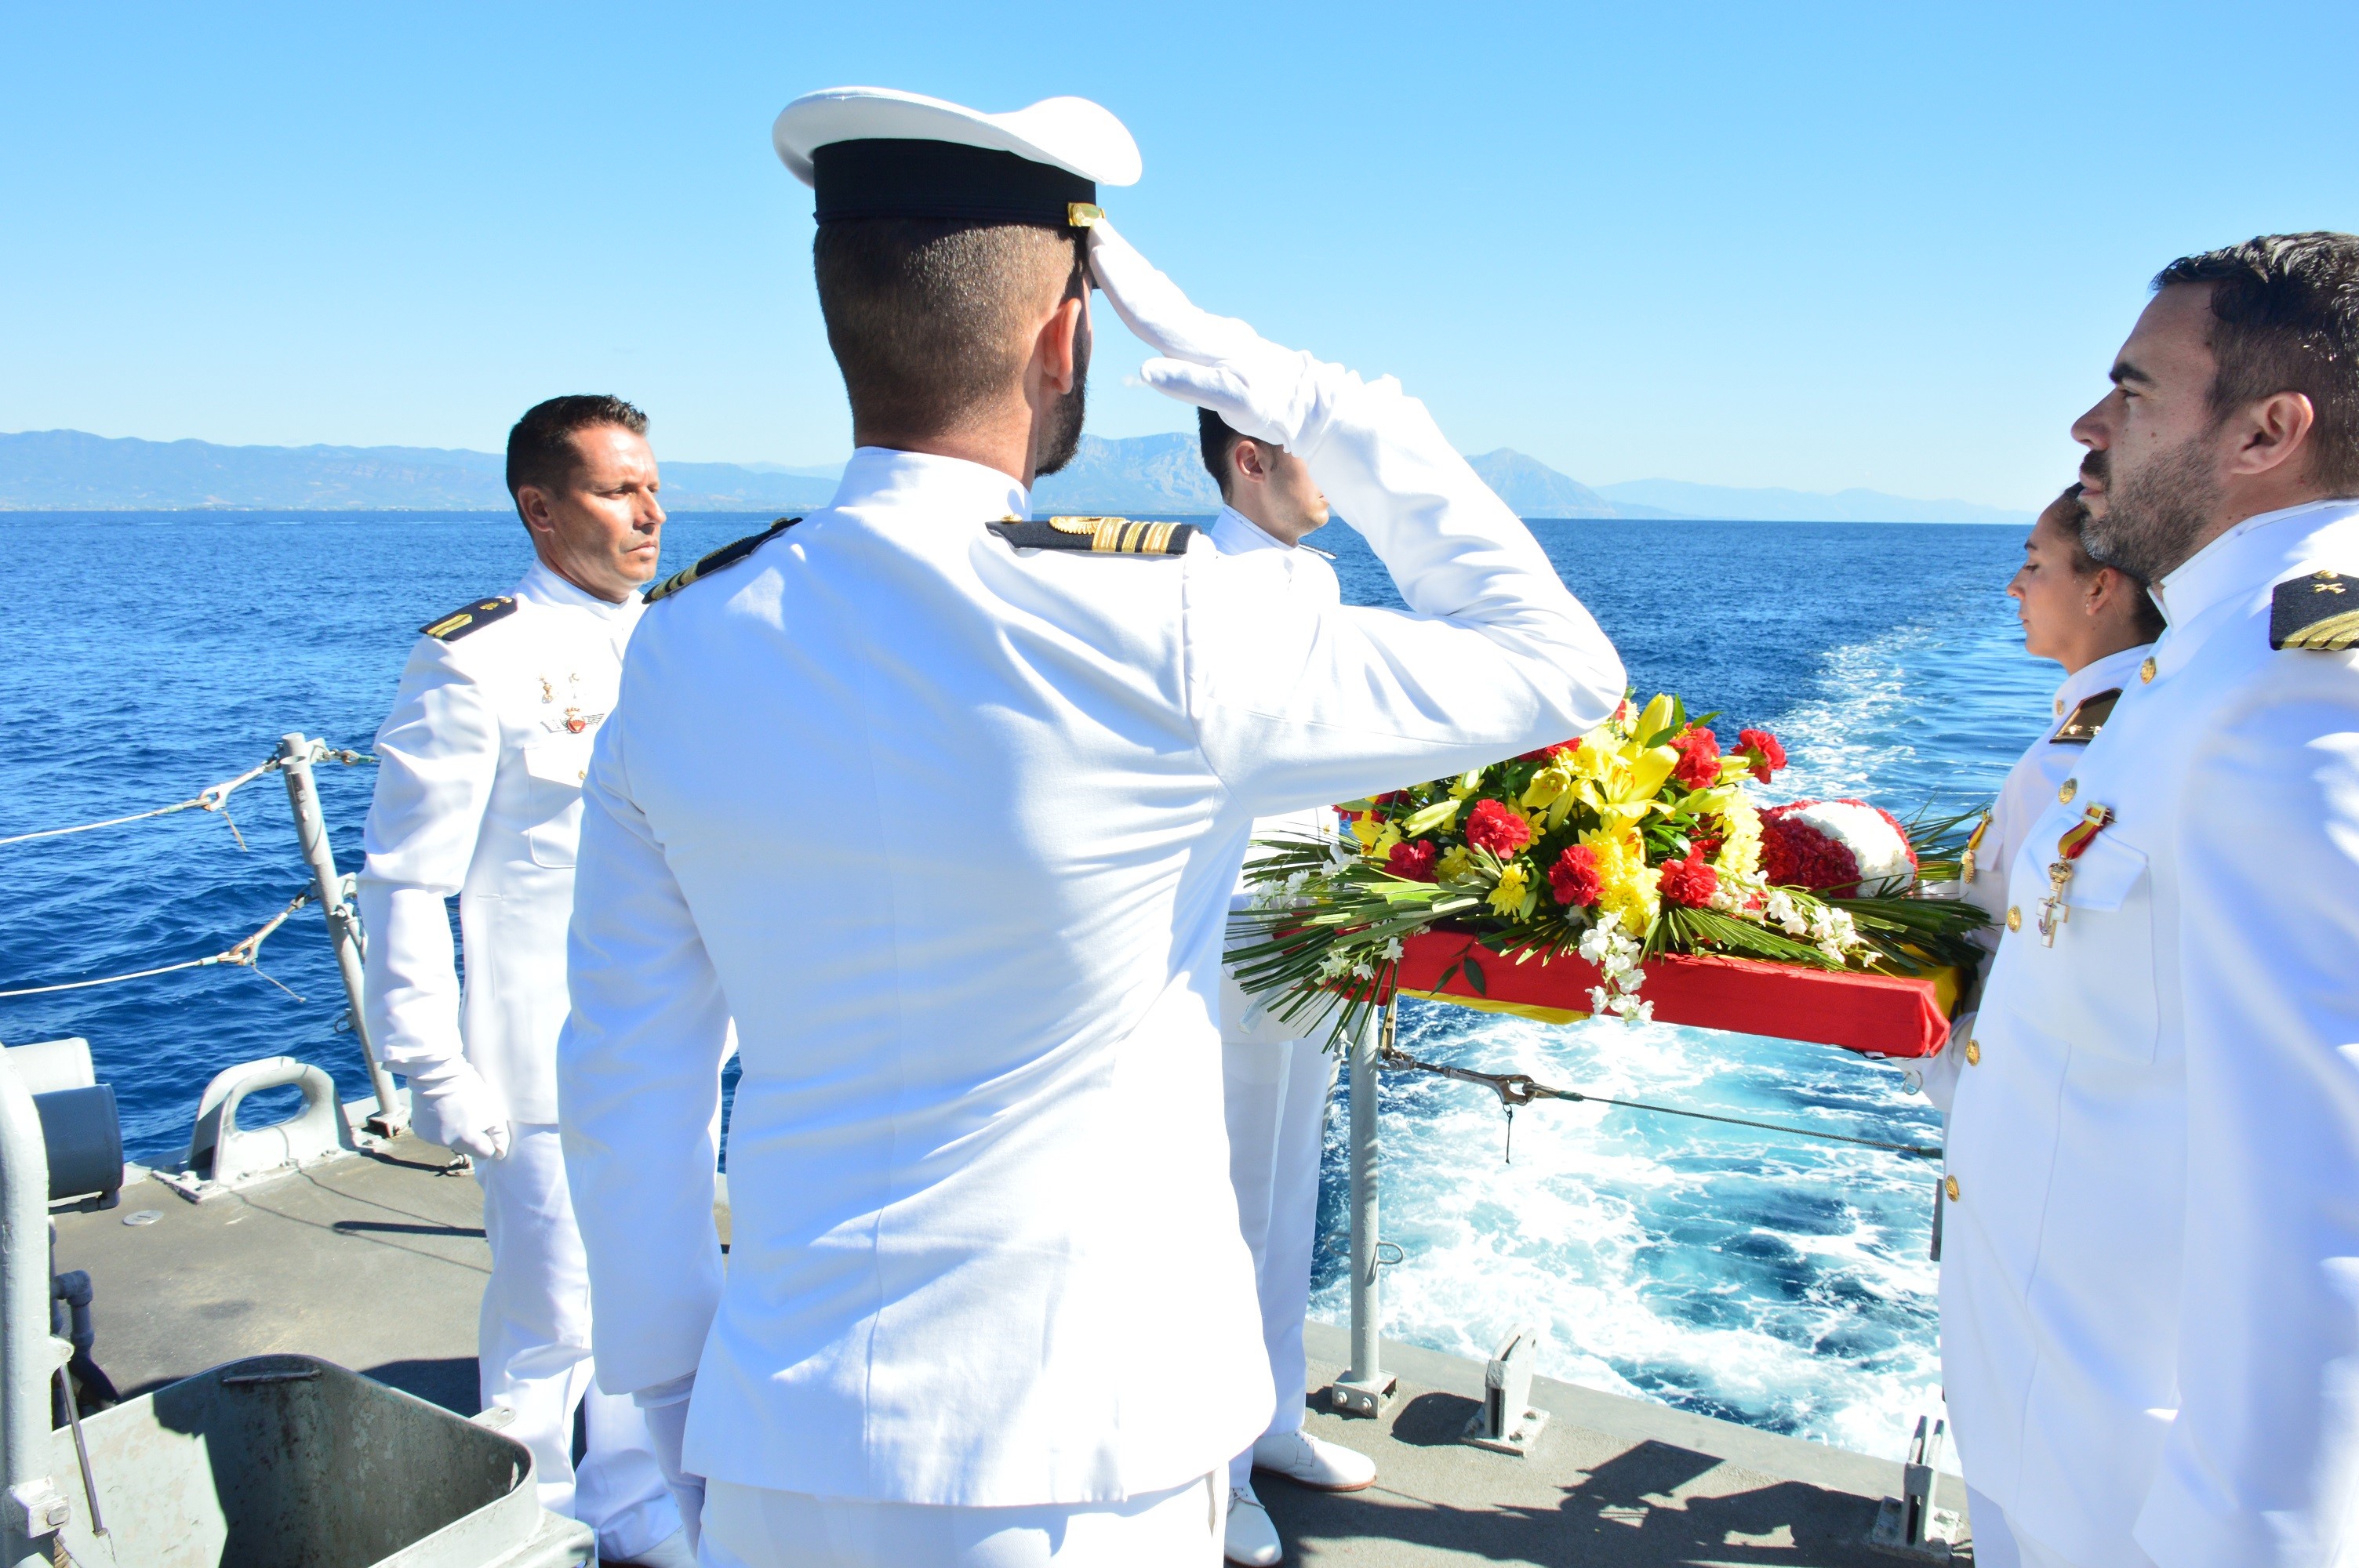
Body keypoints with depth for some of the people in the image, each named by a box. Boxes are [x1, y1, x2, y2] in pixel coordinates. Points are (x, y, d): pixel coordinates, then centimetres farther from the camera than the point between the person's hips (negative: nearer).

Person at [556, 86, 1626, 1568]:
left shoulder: (686, 646, -6)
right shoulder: (1166, 628, -21)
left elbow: (625, 1077, 2)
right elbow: (1560, 665, -7)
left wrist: (665, 1374, 15)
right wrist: (1307, 399, -6)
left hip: (779, 1440, 5)